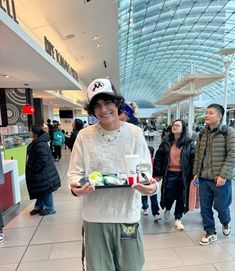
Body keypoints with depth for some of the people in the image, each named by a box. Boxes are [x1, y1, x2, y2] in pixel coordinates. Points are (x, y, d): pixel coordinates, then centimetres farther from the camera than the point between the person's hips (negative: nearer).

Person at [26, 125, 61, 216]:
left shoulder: (40, 144, -26)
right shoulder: (36, 142, 8)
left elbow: (42, 161, -29)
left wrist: (33, 170, -17)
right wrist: (33, 169, 16)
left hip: (43, 174, -10)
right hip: (40, 173, 10)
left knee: (46, 191, 7)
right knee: (41, 191, 23)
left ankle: (49, 209, 24)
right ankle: (39, 207, 40)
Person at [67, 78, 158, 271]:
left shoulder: (135, 133, -5)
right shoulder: (84, 136, -5)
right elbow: (75, 172, -1)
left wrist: (150, 185, -24)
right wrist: (75, 185, -22)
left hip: (128, 214, 1)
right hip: (95, 216, 0)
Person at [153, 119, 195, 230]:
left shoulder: (189, 143, -2)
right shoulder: (166, 141, 1)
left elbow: (194, 159, -3)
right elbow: (158, 158, 1)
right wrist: (157, 173, -3)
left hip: (183, 175, 0)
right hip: (169, 174, 1)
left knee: (181, 197, 10)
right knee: (168, 196, 5)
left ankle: (178, 219, 30)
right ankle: (167, 209, 41)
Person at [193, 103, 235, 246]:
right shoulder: (202, 133, 7)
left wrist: (223, 175, -18)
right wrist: (196, 172, 8)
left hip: (220, 179, -4)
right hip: (204, 178, 5)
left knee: (220, 206, 9)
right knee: (205, 207, 11)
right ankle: (210, 233, 31)